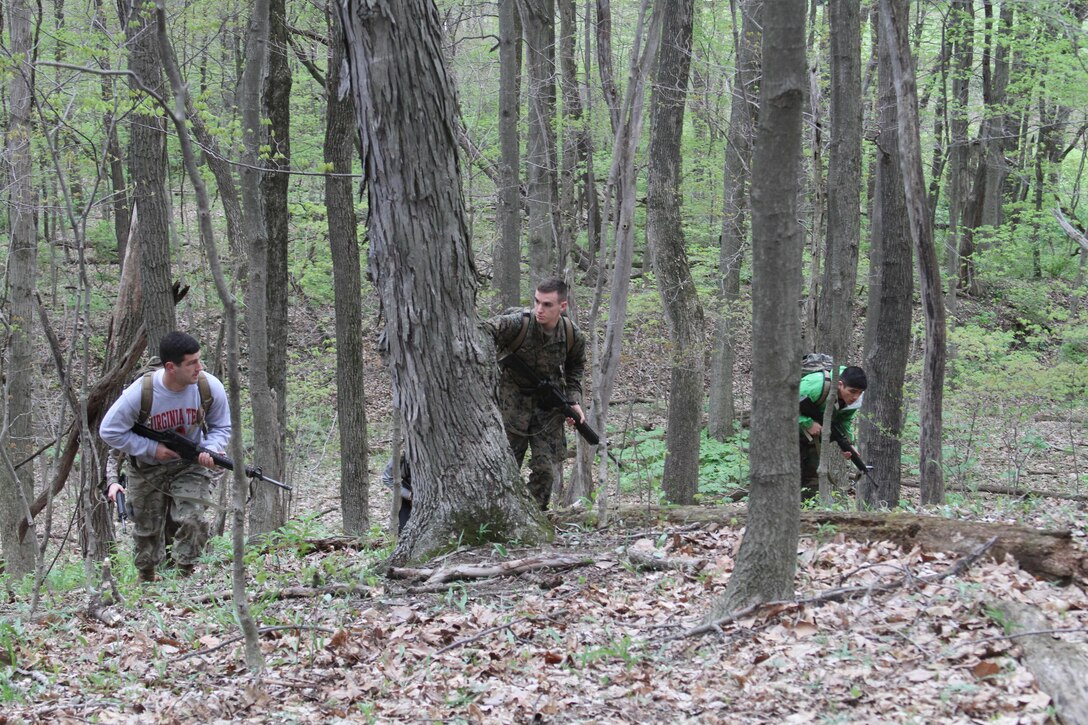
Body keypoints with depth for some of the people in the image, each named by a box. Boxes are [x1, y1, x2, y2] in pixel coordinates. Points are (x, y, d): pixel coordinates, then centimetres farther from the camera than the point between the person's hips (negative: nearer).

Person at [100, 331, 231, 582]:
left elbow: (221, 427, -2)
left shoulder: (209, 387, -19)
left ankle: (185, 576, -4)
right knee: (148, 530, 11)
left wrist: (211, 449, -23)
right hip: (147, 468, 0)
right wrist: (152, 448, -21)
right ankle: (146, 579, 34)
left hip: (190, 466, 0)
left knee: (191, 521, -19)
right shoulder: (141, 393, -26)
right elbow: (109, 431, -16)